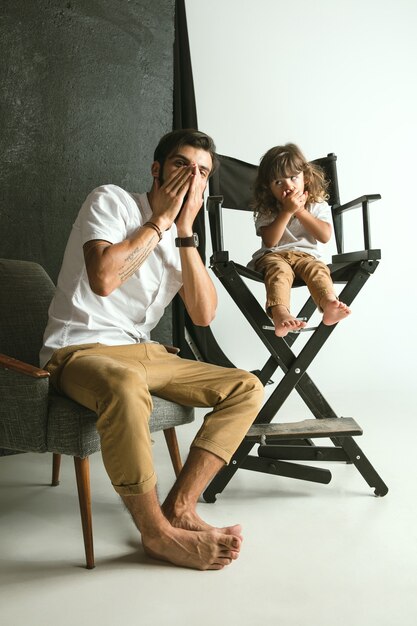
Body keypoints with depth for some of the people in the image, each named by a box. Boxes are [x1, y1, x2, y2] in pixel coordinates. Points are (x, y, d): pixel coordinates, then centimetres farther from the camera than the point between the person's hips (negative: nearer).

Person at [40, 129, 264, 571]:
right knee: (125, 385, -41)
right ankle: (157, 533, -21)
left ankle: (179, 507, -12)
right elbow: (103, 278, -24)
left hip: (142, 352, 7)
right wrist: (160, 220, -13)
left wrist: (185, 230, -6)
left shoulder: (183, 236, 13)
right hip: (78, 349, -7)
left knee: (247, 388, -4)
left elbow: (203, 314, -1)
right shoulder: (111, 201, -5)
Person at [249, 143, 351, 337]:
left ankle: (329, 303, -60)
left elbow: (325, 236, -6)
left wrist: (300, 211, -10)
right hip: (273, 255, -1)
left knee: (317, 268, -32)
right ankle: (280, 313, -61)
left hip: (306, 254, 2)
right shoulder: (266, 210, 3)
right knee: (279, 269, -35)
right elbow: (270, 241, -11)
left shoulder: (317, 205, 7)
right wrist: (287, 211, -16)